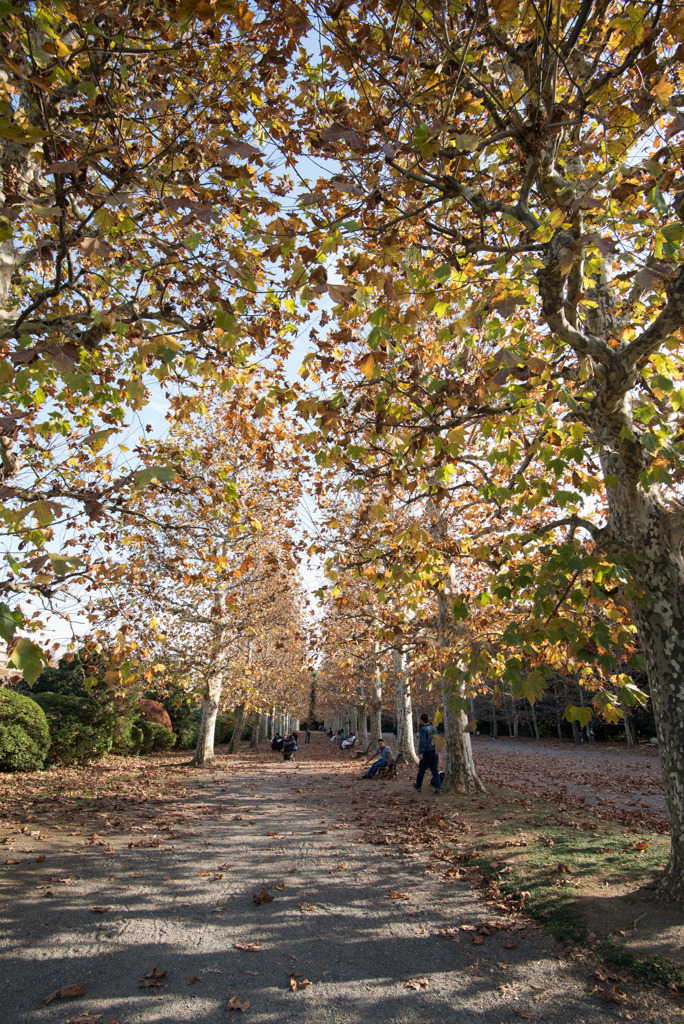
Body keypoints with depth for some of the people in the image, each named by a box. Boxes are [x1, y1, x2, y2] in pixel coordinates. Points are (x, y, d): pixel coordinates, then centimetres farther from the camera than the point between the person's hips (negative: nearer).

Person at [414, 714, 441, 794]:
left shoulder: (424, 729, -13)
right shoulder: (433, 728, 9)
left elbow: (422, 742, -18)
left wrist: (420, 753, -20)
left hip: (427, 753, -6)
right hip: (435, 752, 6)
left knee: (421, 770, 11)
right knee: (435, 771, 5)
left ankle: (418, 786, 25)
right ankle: (438, 787, -7)